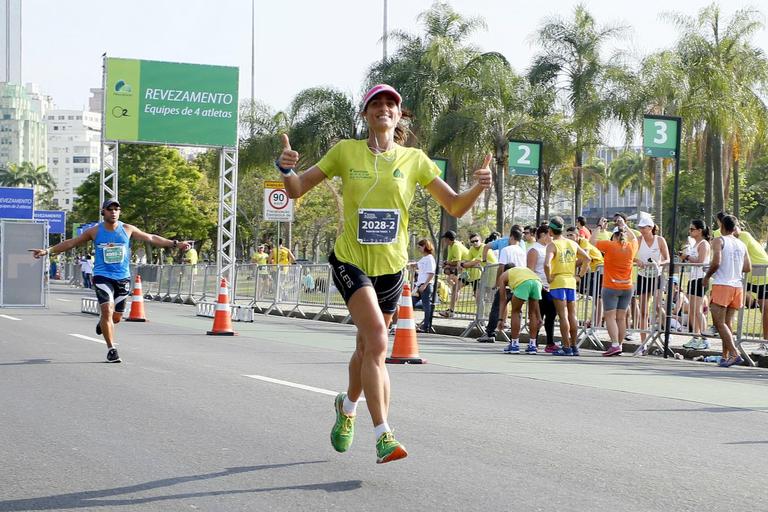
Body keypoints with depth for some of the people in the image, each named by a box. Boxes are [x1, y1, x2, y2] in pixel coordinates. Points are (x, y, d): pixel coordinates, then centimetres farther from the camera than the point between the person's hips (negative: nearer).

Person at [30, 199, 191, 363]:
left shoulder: (127, 229, 2)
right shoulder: (95, 231, 0)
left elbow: (151, 238, 6)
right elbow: (71, 243, 6)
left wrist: (175, 244, 0)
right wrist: (48, 251, 2)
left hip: (123, 278, 2)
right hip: (102, 276, -2)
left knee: (116, 316, 7)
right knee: (107, 310, -18)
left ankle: (103, 323, 44)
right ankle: (111, 349, -10)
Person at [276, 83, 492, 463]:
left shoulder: (415, 160, 1)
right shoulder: (346, 152, -2)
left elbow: (454, 207, 2)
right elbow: (297, 190, 1)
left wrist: (478, 187, -18)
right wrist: (286, 169, -21)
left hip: (390, 265, 3)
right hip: (350, 259, -3)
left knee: (368, 348, 16)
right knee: (376, 338, -23)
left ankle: (347, 406, 47)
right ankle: (382, 436, -22)